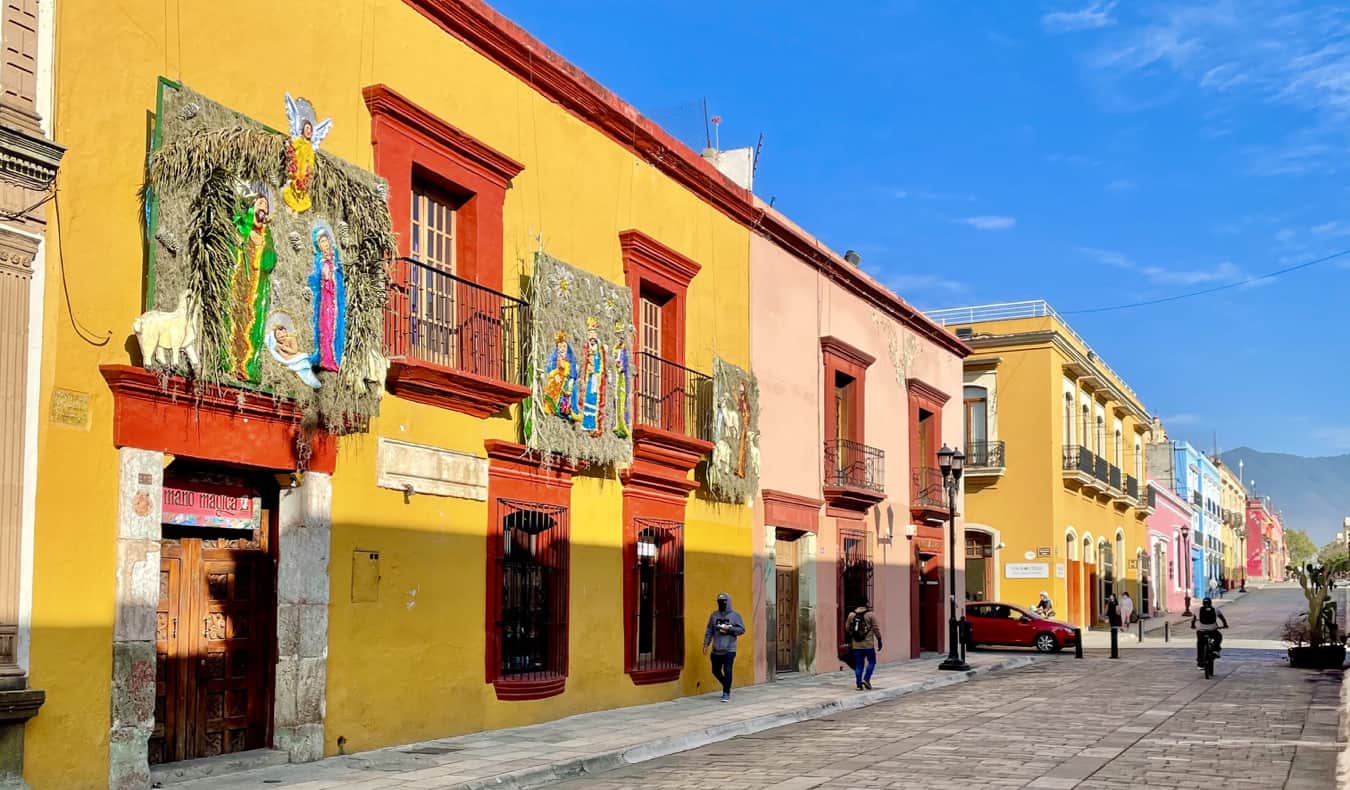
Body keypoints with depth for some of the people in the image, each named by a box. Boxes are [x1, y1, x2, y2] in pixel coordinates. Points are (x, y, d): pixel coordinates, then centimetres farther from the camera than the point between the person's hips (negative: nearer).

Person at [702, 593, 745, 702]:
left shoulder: (735, 615, 0)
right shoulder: (714, 615, 9)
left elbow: (742, 629, -4)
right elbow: (709, 631, 9)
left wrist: (729, 629, -16)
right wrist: (706, 644, 1)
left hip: (729, 650, -4)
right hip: (716, 650, 4)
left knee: (727, 671, -8)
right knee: (716, 671, 11)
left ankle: (726, 693, -1)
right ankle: (727, 686, 33)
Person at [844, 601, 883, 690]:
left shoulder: (851, 614, 4)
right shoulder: (870, 615, -6)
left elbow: (847, 629, 10)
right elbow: (876, 629, -5)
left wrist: (850, 640, 26)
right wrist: (879, 641, 3)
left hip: (856, 645, 3)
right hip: (868, 644, -3)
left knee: (858, 665, 8)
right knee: (872, 662, 11)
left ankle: (859, 684, 6)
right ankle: (866, 679, -4)